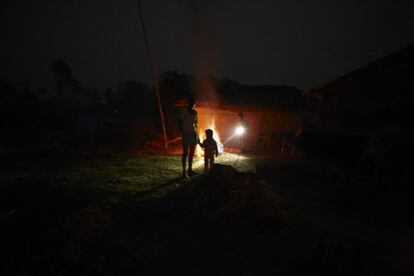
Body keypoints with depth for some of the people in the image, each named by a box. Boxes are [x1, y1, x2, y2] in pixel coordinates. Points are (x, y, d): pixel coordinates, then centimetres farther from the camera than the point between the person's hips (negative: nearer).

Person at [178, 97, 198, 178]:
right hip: (186, 134, -6)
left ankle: (190, 170, 17)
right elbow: (179, 123, -7)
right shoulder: (184, 112, -7)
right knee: (185, 153, -4)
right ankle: (184, 171, 0)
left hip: (193, 134, 6)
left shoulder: (195, 112, 10)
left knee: (191, 153, 8)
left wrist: (196, 134, 12)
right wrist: (182, 132, -13)